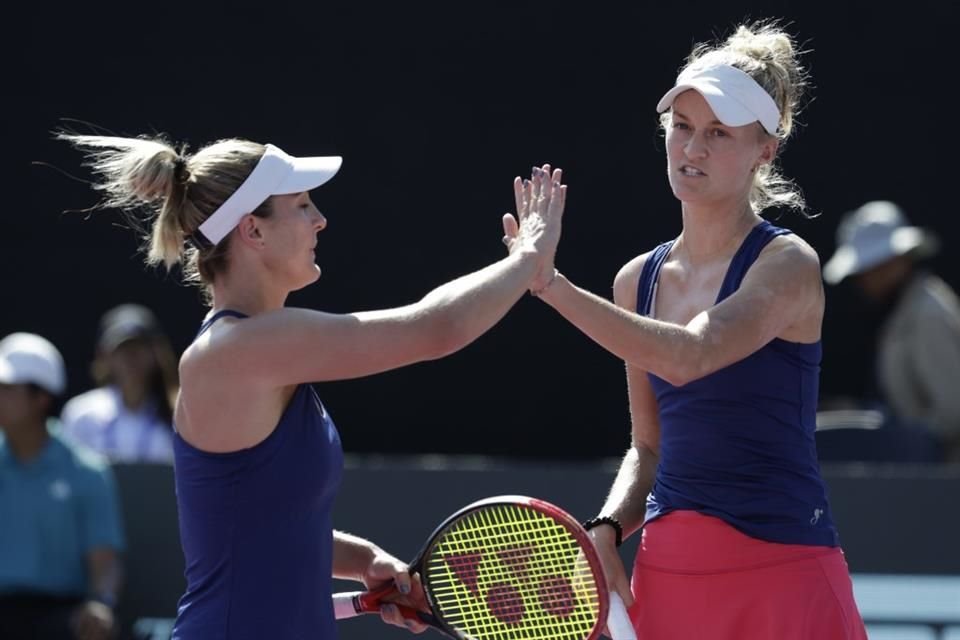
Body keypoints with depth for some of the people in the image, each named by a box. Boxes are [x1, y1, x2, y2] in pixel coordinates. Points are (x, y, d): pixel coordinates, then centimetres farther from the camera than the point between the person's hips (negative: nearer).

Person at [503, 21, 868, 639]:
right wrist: (606, 530, -1)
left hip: (779, 571, -5)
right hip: (666, 574, 5)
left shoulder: (788, 264, -7)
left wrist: (550, 284, -28)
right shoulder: (641, 278, 10)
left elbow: (690, 355, -25)